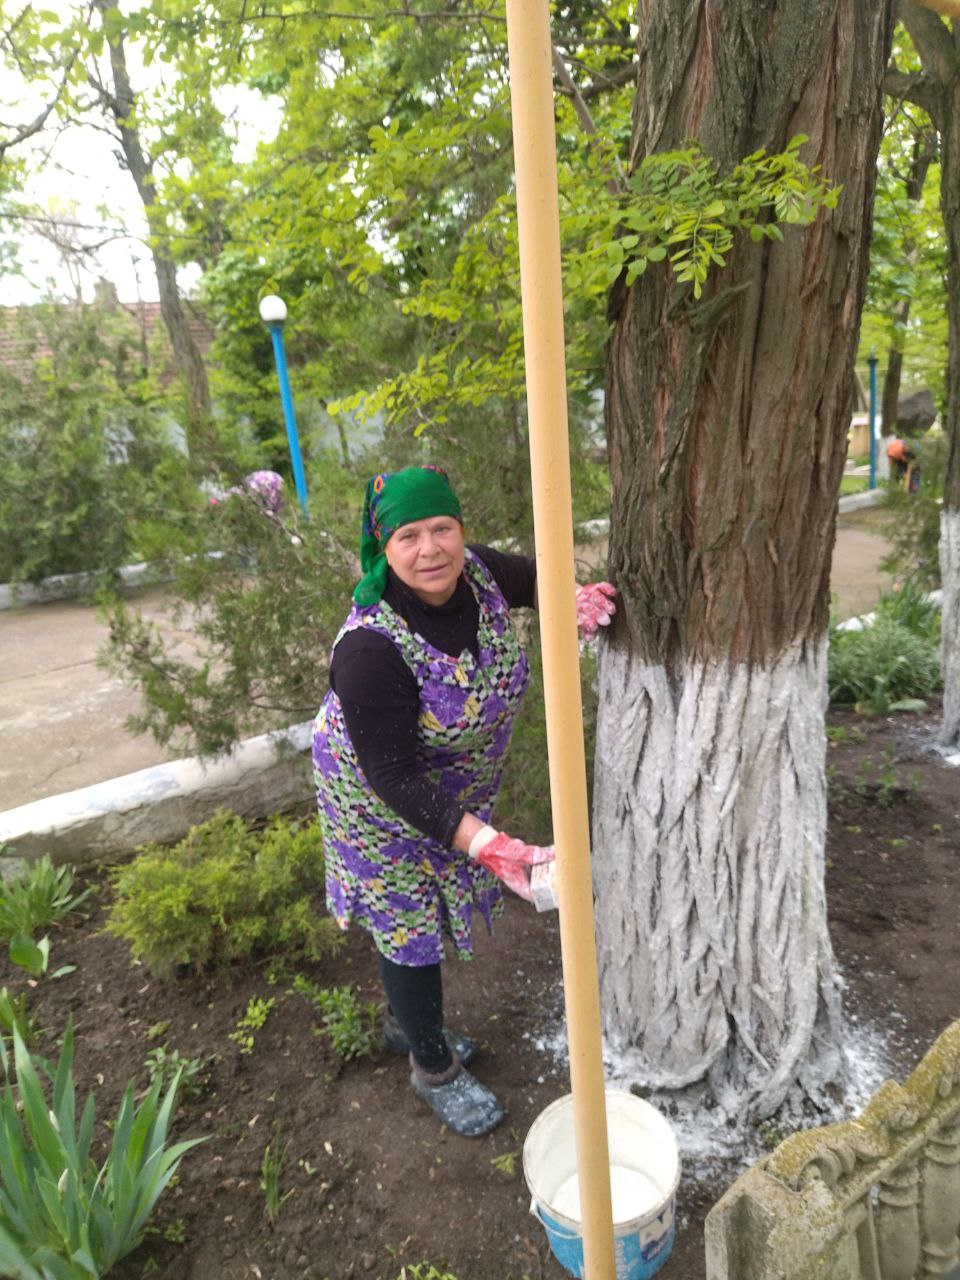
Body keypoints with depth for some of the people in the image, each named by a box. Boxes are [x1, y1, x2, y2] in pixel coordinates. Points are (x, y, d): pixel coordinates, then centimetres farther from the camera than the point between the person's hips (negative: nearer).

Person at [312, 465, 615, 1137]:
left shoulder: (475, 571, -19)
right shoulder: (371, 647, -37)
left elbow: (532, 576, 4)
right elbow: (393, 776, -33)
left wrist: (572, 598, -19)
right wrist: (487, 845, -39)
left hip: (454, 783, 6)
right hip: (384, 801, -6)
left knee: (426, 906, 25)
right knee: (408, 927, 11)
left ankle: (406, 1023, 53)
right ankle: (434, 1069, 39)